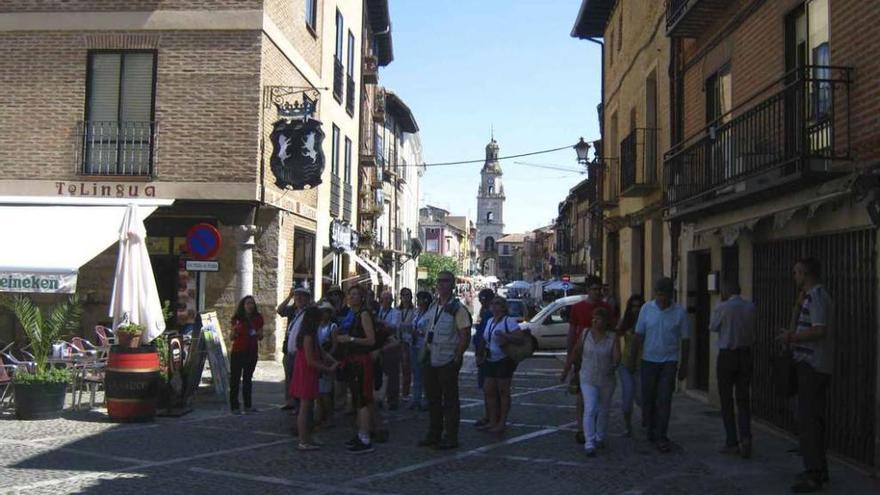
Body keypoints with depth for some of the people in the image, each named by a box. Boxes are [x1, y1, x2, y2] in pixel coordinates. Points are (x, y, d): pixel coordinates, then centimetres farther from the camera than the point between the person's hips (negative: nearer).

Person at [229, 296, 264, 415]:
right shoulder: (237, 319, -5)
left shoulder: (258, 318, 4)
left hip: (252, 352, 3)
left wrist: (259, 334, -11)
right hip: (238, 352, -3)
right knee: (235, 378, -3)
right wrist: (234, 330, -20)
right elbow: (232, 337, 1)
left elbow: (260, 338, 11)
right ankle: (234, 406, 0)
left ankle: (248, 405, 14)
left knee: (248, 378, 10)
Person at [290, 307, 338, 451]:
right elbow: (310, 361, -21)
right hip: (306, 374, -10)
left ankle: (307, 439, 21)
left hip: (307, 374, 10)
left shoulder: (311, 336, 12)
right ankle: (303, 441, -1)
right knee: (305, 407, -5)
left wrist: (334, 362, -1)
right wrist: (328, 369, -15)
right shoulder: (308, 337, -19)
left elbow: (321, 352, 12)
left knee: (308, 407, 14)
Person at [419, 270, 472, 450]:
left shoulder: (458, 308, -10)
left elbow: (465, 336, -13)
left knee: (450, 400, 0)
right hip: (432, 361, 8)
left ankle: (451, 438, 7)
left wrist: (457, 358, -15)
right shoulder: (433, 306, 13)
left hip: (448, 362, -7)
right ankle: (434, 435, 25)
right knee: (433, 399, 14)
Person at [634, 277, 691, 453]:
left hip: (669, 361, -2)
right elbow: (639, 335, 5)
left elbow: (685, 340, 2)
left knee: (664, 400, -6)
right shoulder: (646, 309, -1)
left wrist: (684, 365, 3)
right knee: (648, 399, 7)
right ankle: (651, 430, 28)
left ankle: (661, 437, -1)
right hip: (649, 360, 2)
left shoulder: (680, 312, -5)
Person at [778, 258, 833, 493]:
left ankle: (813, 475, -6)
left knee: (808, 420, -8)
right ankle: (819, 469, 23)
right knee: (814, 418, 15)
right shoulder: (816, 295, 16)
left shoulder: (816, 296, -15)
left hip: (812, 366, -11)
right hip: (816, 365, 11)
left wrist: (792, 337, -15)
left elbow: (819, 331, -25)